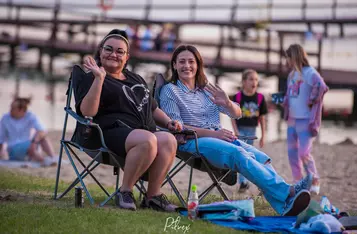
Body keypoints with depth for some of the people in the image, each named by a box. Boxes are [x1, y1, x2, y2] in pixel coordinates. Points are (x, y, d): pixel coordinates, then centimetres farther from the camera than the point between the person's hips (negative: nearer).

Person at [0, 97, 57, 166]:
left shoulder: (30, 116, -5)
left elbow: (42, 131, -23)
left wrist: (34, 141, -41)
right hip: (14, 150, -2)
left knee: (42, 136, -27)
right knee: (29, 147, -35)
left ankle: (53, 158, -42)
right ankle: (45, 160, -58)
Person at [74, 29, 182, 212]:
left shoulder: (135, 79, 31)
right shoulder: (92, 80, 9)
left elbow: (153, 109, 38)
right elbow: (87, 111, -9)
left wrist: (168, 122, 18)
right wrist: (99, 78, -14)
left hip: (145, 130, 6)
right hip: (112, 131, -6)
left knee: (168, 140, -29)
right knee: (147, 140, -37)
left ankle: (153, 195, -25)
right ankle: (125, 191, -21)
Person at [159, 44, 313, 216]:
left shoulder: (207, 89, 23)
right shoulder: (170, 91, 7)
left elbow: (237, 114, 19)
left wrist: (227, 103, -7)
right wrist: (213, 133, -14)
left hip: (219, 137, 6)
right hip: (191, 142, -6)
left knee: (260, 157, -24)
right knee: (238, 153, -35)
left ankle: (285, 205, -48)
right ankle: (286, 192, -50)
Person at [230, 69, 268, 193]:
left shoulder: (260, 98, -1)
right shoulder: (237, 97, -8)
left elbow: (262, 117, 5)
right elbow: (233, 116, -5)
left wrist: (263, 135, 5)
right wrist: (236, 132, -12)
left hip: (252, 130, 3)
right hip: (240, 129, -3)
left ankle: (244, 181, 22)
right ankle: (243, 182, -8)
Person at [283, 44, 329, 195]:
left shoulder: (309, 73, -13)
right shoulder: (292, 74, 14)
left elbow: (321, 87, -29)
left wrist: (311, 101, -20)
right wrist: (284, 100, 9)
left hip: (305, 120, -9)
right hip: (292, 119, 9)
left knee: (304, 152, -11)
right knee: (292, 152, 9)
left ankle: (315, 181, 5)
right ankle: (298, 182, 19)